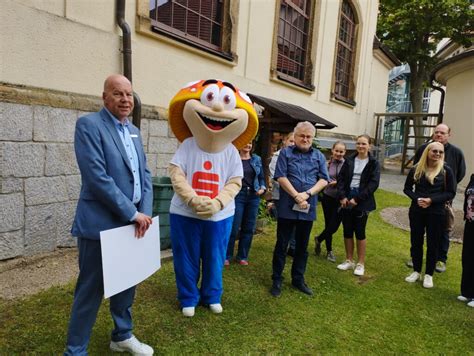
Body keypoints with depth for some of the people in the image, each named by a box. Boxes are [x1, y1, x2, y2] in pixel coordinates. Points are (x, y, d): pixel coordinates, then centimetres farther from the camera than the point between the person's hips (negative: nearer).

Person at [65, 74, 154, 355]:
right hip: (100, 224, -7)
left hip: (132, 222, 7)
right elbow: (97, 177, -20)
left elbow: (145, 174, 11)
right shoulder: (89, 124, -10)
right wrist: (132, 213, -18)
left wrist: (144, 212, -4)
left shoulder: (134, 131, 12)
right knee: (91, 290, 5)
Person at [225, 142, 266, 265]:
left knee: (249, 228, 9)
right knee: (233, 227, -3)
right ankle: (227, 256, 13)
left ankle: (243, 256, 22)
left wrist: (262, 188, -2)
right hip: (238, 195, -4)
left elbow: (261, 177, 15)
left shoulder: (257, 159, 10)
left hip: (253, 196, 4)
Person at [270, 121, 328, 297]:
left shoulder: (319, 156, 9)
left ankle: (298, 279, 28)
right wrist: (297, 196, -16)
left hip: (308, 208, 3)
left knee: (302, 246, 14)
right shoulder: (285, 153, 1)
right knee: (281, 245, 6)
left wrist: (307, 194, -15)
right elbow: (281, 177, -9)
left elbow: (323, 180, 1)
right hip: (287, 207, -3)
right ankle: (277, 280, 18)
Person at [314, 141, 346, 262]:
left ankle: (319, 239, 30)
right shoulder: (327, 164, -3)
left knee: (334, 226, -1)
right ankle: (329, 251, 27)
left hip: (340, 199, -1)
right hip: (328, 197, 1)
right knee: (328, 224, 8)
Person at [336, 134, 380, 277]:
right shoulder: (349, 161, 7)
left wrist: (357, 199, -15)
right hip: (347, 199, 3)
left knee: (360, 232, 2)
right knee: (347, 231, 8)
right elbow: (341, 179, 4)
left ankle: (361, 263, 16)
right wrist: (342, 196, -11)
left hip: (362, 202, -3)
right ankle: (349, 260, 23)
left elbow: (374, 183, -9)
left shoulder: (373, 163, -2)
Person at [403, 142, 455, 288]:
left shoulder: (446, 170, -6)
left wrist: (431, 200, -17)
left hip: (436, 213, -2)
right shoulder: (416, 169, 0)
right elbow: (407, 188, 6)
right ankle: (416, 271, 25)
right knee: (416, 242, 10)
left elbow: (451, 193, -5)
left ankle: (429, 275, 21)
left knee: (432, 244, 6)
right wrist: (417, 199, -13)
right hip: (416, 211, 2)